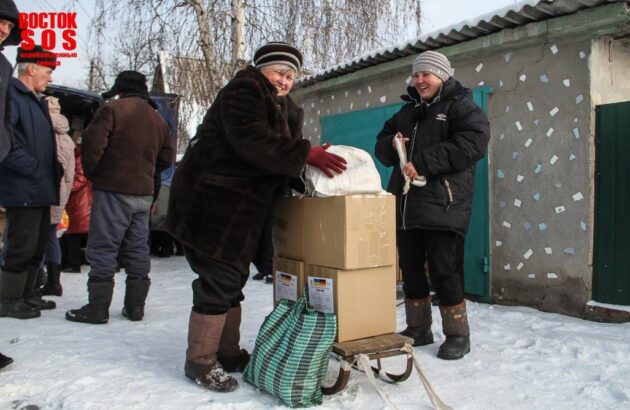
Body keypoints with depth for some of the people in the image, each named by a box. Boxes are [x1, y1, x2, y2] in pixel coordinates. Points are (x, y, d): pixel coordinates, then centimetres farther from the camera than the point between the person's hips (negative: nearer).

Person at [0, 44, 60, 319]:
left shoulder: (37, 101, 19)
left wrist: (54, 172, 11)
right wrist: (31, 167, -20)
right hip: (22, 190, -10)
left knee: (38, 246, 16)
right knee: (23, 246, -4)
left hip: (41, 190, 10)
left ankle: (29, 295, 28)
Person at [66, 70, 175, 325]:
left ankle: (98, 307, 1)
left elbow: (92, 142, -16)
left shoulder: (113, 109, -7)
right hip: (144, 193, 6)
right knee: (138, 249, 11)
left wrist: (90, 172, -1)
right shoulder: (158, 119, 13)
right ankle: (135, 306, 15)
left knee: (103, 248, -1)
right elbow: (167, 157, 17)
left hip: (113, 190, -6)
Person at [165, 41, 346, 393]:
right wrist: (305, 154, -31)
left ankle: (228, 352, 25)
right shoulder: (244, 91, -10)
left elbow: (281, 151, 14)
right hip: (213, 201, -10)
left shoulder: (282, 107, 20)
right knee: (218, 279, -9)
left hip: (242, 206, 10)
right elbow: (252, 140, -26)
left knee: (233, 278, 14)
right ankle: (200, 361, 2)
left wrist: (311, 170, -4)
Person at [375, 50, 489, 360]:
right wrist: (392, 145, -2)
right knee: (410, 270, 11)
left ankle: (457, 335, 11)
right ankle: (418, 329, 26)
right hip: (405, 206, 7)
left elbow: (473, 141, -17)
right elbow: (382, 145, 24)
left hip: (442, 206, -7)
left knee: (444, 272, -4)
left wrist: (424, 162, -21)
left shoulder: (460, 106, 1)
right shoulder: (408, 110, 22)